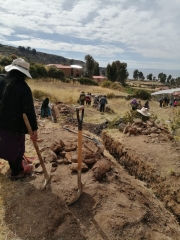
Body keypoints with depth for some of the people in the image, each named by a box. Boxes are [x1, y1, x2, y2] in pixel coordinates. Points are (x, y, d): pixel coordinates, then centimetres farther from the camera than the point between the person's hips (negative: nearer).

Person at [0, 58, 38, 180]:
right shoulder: (23, 88, -20)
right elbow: (29, 110, -24)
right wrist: (34, 128, -22)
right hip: (16, 124, -6)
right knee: (17, 148, 11)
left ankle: (14, 166, 45)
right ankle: (16, 173, 28)